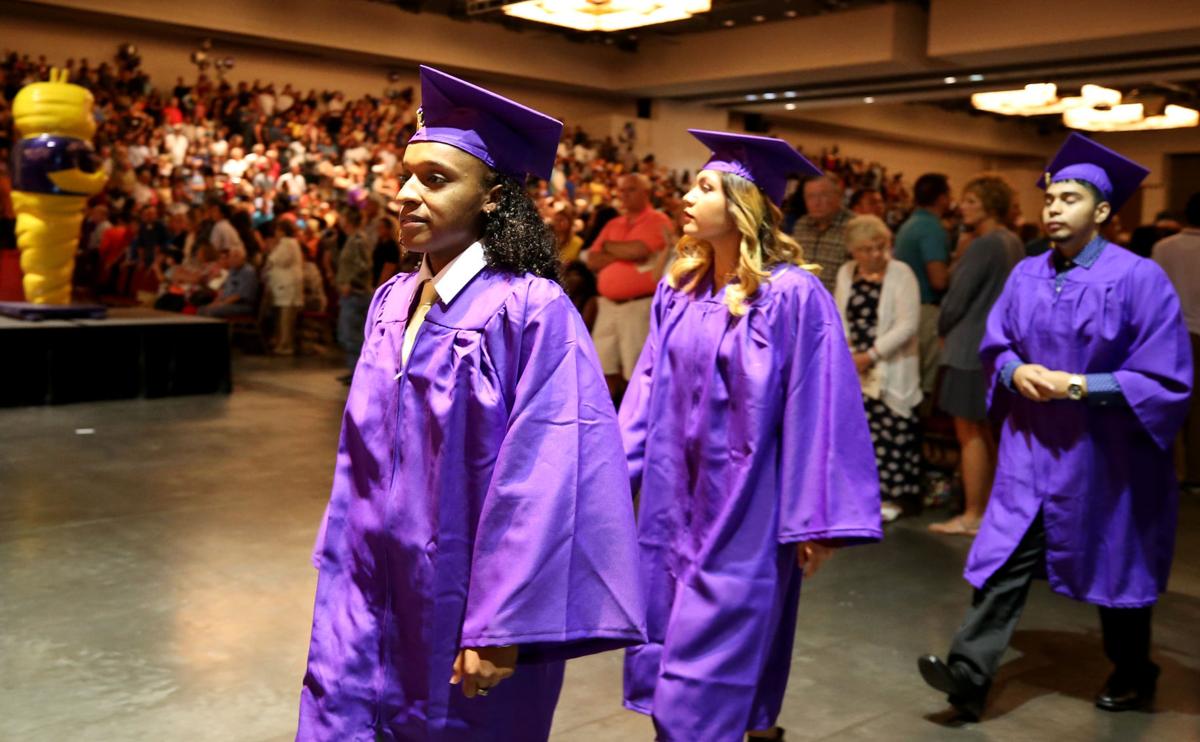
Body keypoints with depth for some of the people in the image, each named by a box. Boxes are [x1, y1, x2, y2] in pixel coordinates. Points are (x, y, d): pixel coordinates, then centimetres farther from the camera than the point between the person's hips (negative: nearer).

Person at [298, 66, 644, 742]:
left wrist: (501, 629, -20)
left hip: (463, 607, -6)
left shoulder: (530, 310, -17)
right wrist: (345, 567, 15)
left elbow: (544, 481, -21)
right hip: (372, 598, 6)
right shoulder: (392, 303, 5)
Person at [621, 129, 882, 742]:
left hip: (744, 509, -7)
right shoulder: (678, 289, 5)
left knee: (704, 678, 0)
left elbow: (816, 410, -15)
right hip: (673, 501, 7)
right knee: (664, 659, 16)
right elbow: (649, 390, 9)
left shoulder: (791, 295, -15)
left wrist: (815, 521, -14)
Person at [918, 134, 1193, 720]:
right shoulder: (1026, 276, 3)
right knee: (1004, 560, -5)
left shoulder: (1139, 279, -12)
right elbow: (994, 345, 13)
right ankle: (969, 675, -5)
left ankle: (1133, 676, 35)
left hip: (1104, 453, -3)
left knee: (1113, 569, 13)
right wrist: (1015, 371, -10)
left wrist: (1078, 386, -21)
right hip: (1032, 446, 4)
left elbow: (1167, 378, -13)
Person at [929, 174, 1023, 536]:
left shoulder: (983, 246, -17)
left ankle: (972, 516, 3)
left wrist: (942, 330, 3)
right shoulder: (1014, 242, 11)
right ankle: (989, 506, 25)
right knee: (984, 431, 17)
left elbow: (957, 297, -15)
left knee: (969, 432, -2)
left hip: (972, 347, -9)